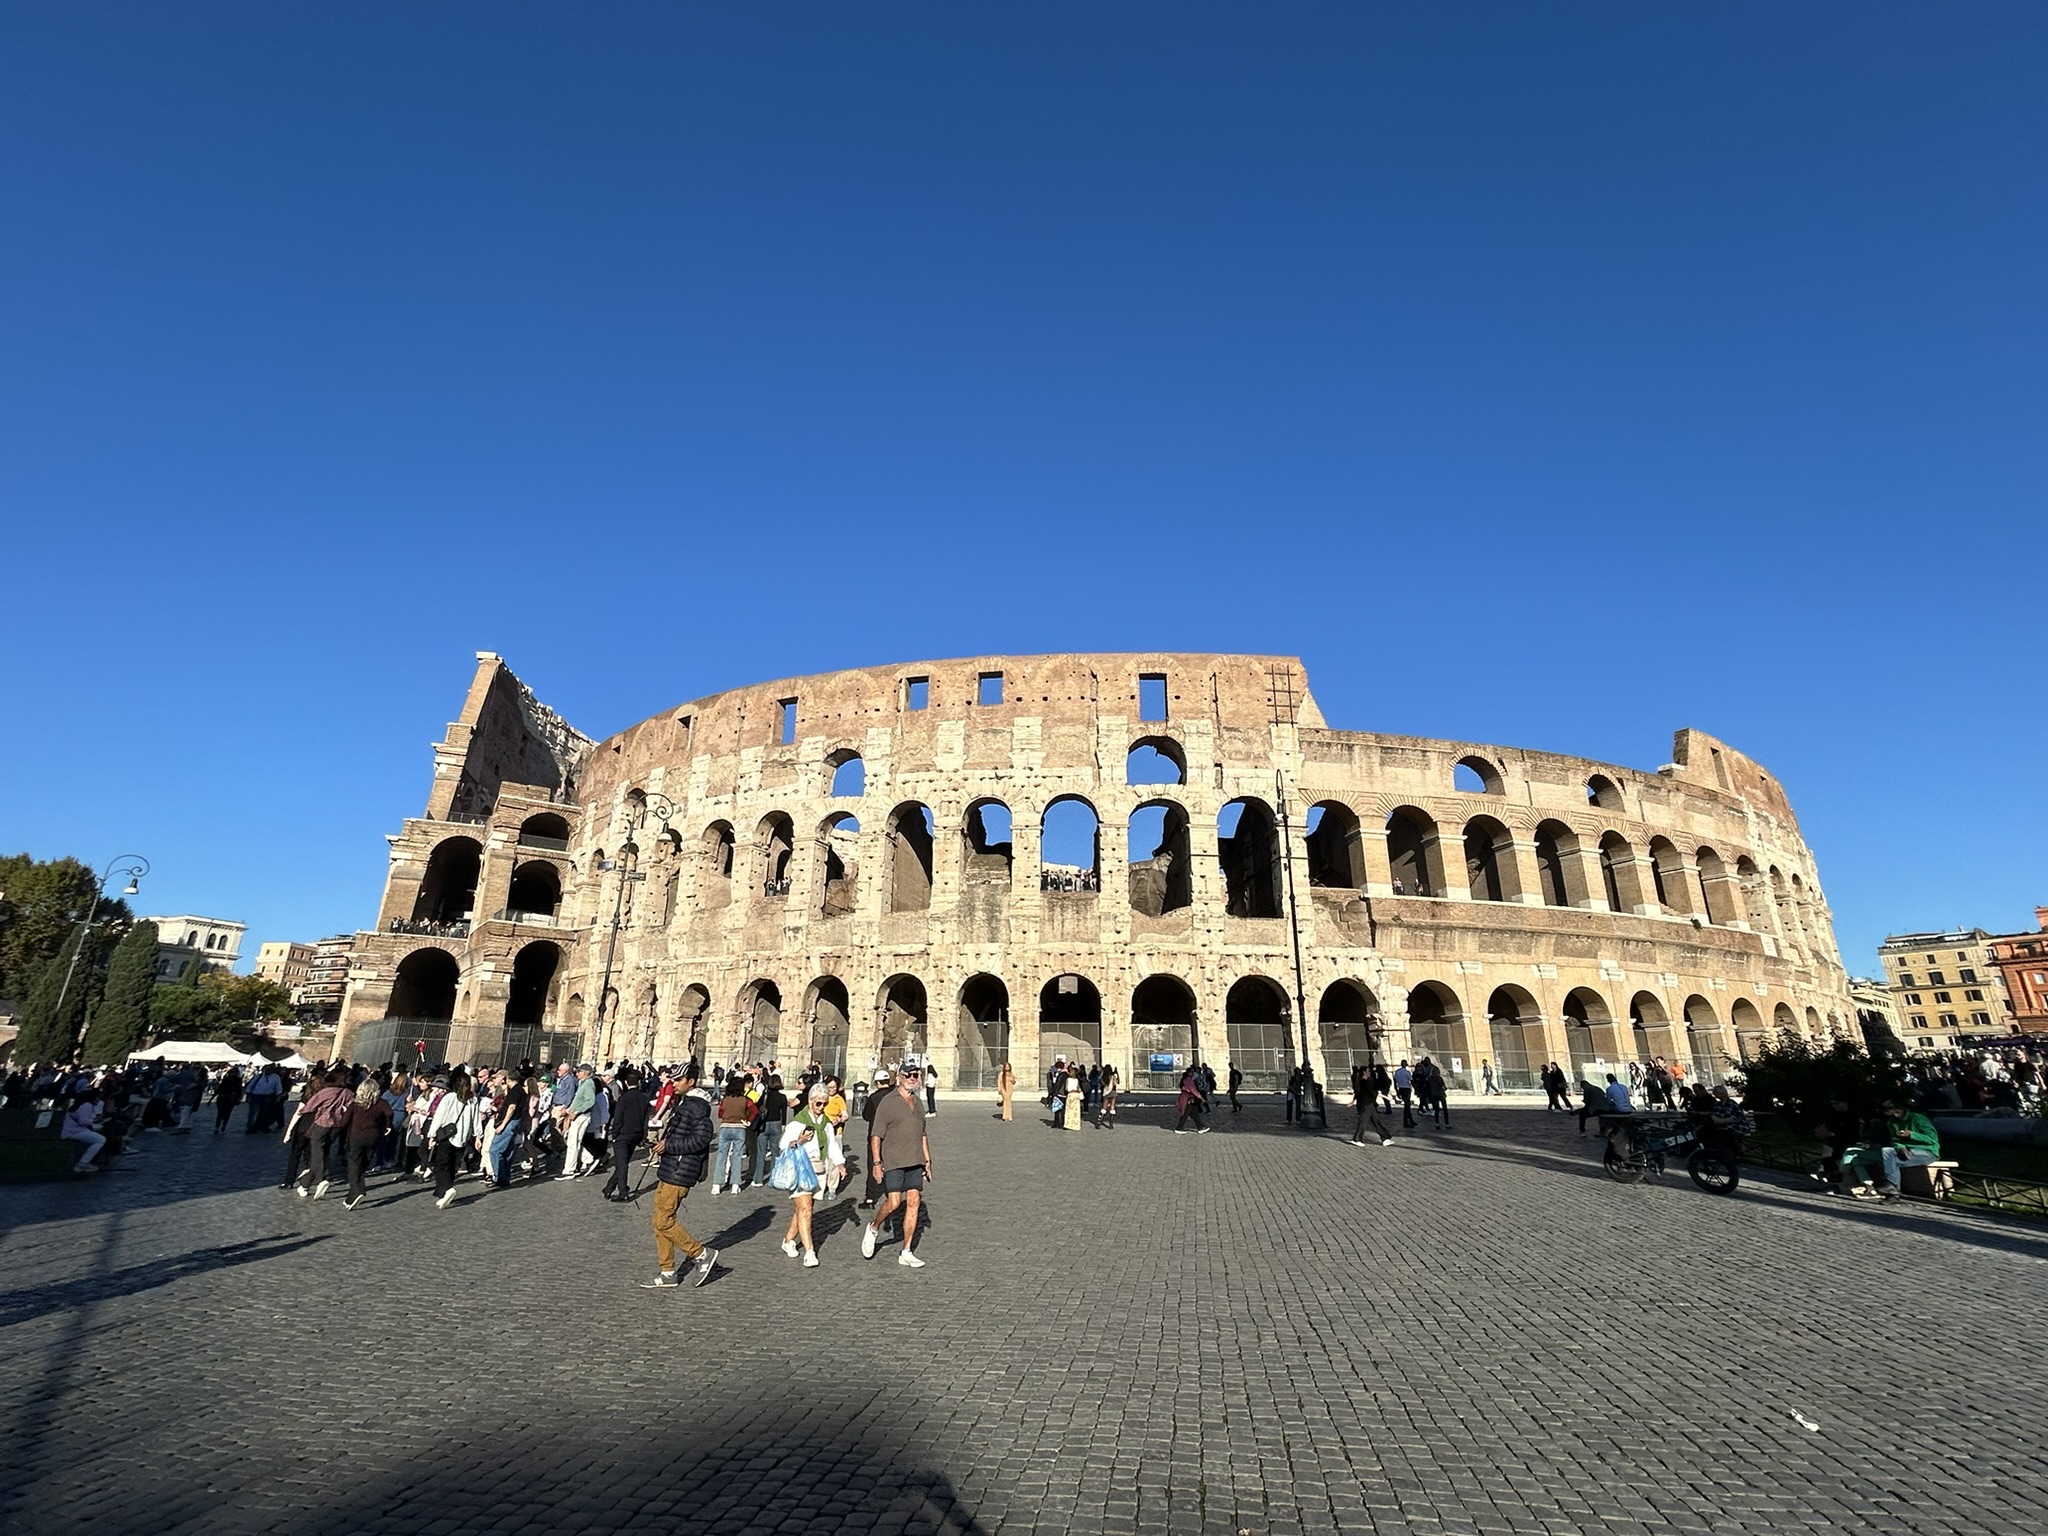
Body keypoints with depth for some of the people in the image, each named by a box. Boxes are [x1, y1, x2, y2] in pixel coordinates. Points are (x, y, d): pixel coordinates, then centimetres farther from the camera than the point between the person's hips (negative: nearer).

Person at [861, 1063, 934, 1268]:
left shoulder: (918, 1102, 13)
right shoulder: (888, 1101, -7)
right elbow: (876, 1135, -7)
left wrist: (927, 1160, 16)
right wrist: (876, 1162, -13)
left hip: (915, 1161, 6)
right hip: (893, 1161, -6)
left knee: (913, 1202, 1)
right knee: (893, 1202, -11)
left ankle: (906, 1253, 9)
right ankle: (873, 1229, 19)